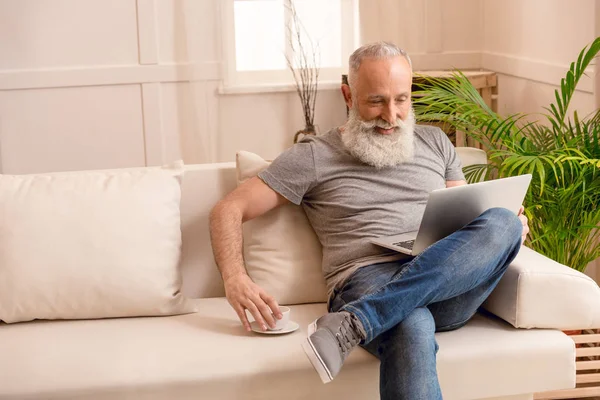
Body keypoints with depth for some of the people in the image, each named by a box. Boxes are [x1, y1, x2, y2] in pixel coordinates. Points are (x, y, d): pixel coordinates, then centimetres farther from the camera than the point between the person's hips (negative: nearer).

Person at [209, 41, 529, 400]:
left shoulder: (434, 142, 24)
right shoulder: (314, 157, 11)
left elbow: (468, 217, 28)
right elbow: (229, 211, 8)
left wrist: (508, 229, 2)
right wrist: (236, 281, -12)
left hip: (448, 284, 5)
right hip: (368, 280, -5)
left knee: (502, 222, -30)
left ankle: (354, 324, -35)